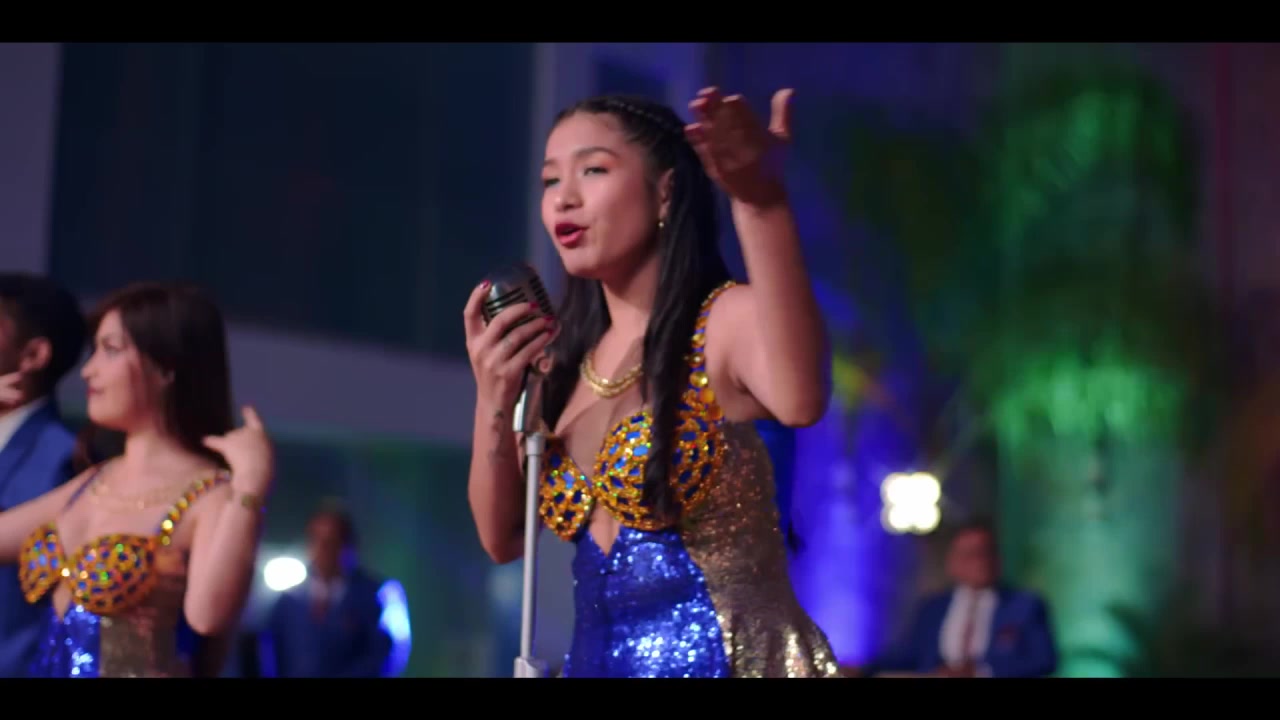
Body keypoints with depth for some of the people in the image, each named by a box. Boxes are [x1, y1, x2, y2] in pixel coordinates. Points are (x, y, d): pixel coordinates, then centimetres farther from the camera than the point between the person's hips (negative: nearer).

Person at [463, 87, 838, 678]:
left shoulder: (728, 319, -13)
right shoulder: (561, 361, 5)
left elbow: (801, 401, -36)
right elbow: (503, 539, 6)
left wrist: (761, 202, -50)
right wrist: (494, 403, -10)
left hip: (737, 658, -6)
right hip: (599, 660, 6)